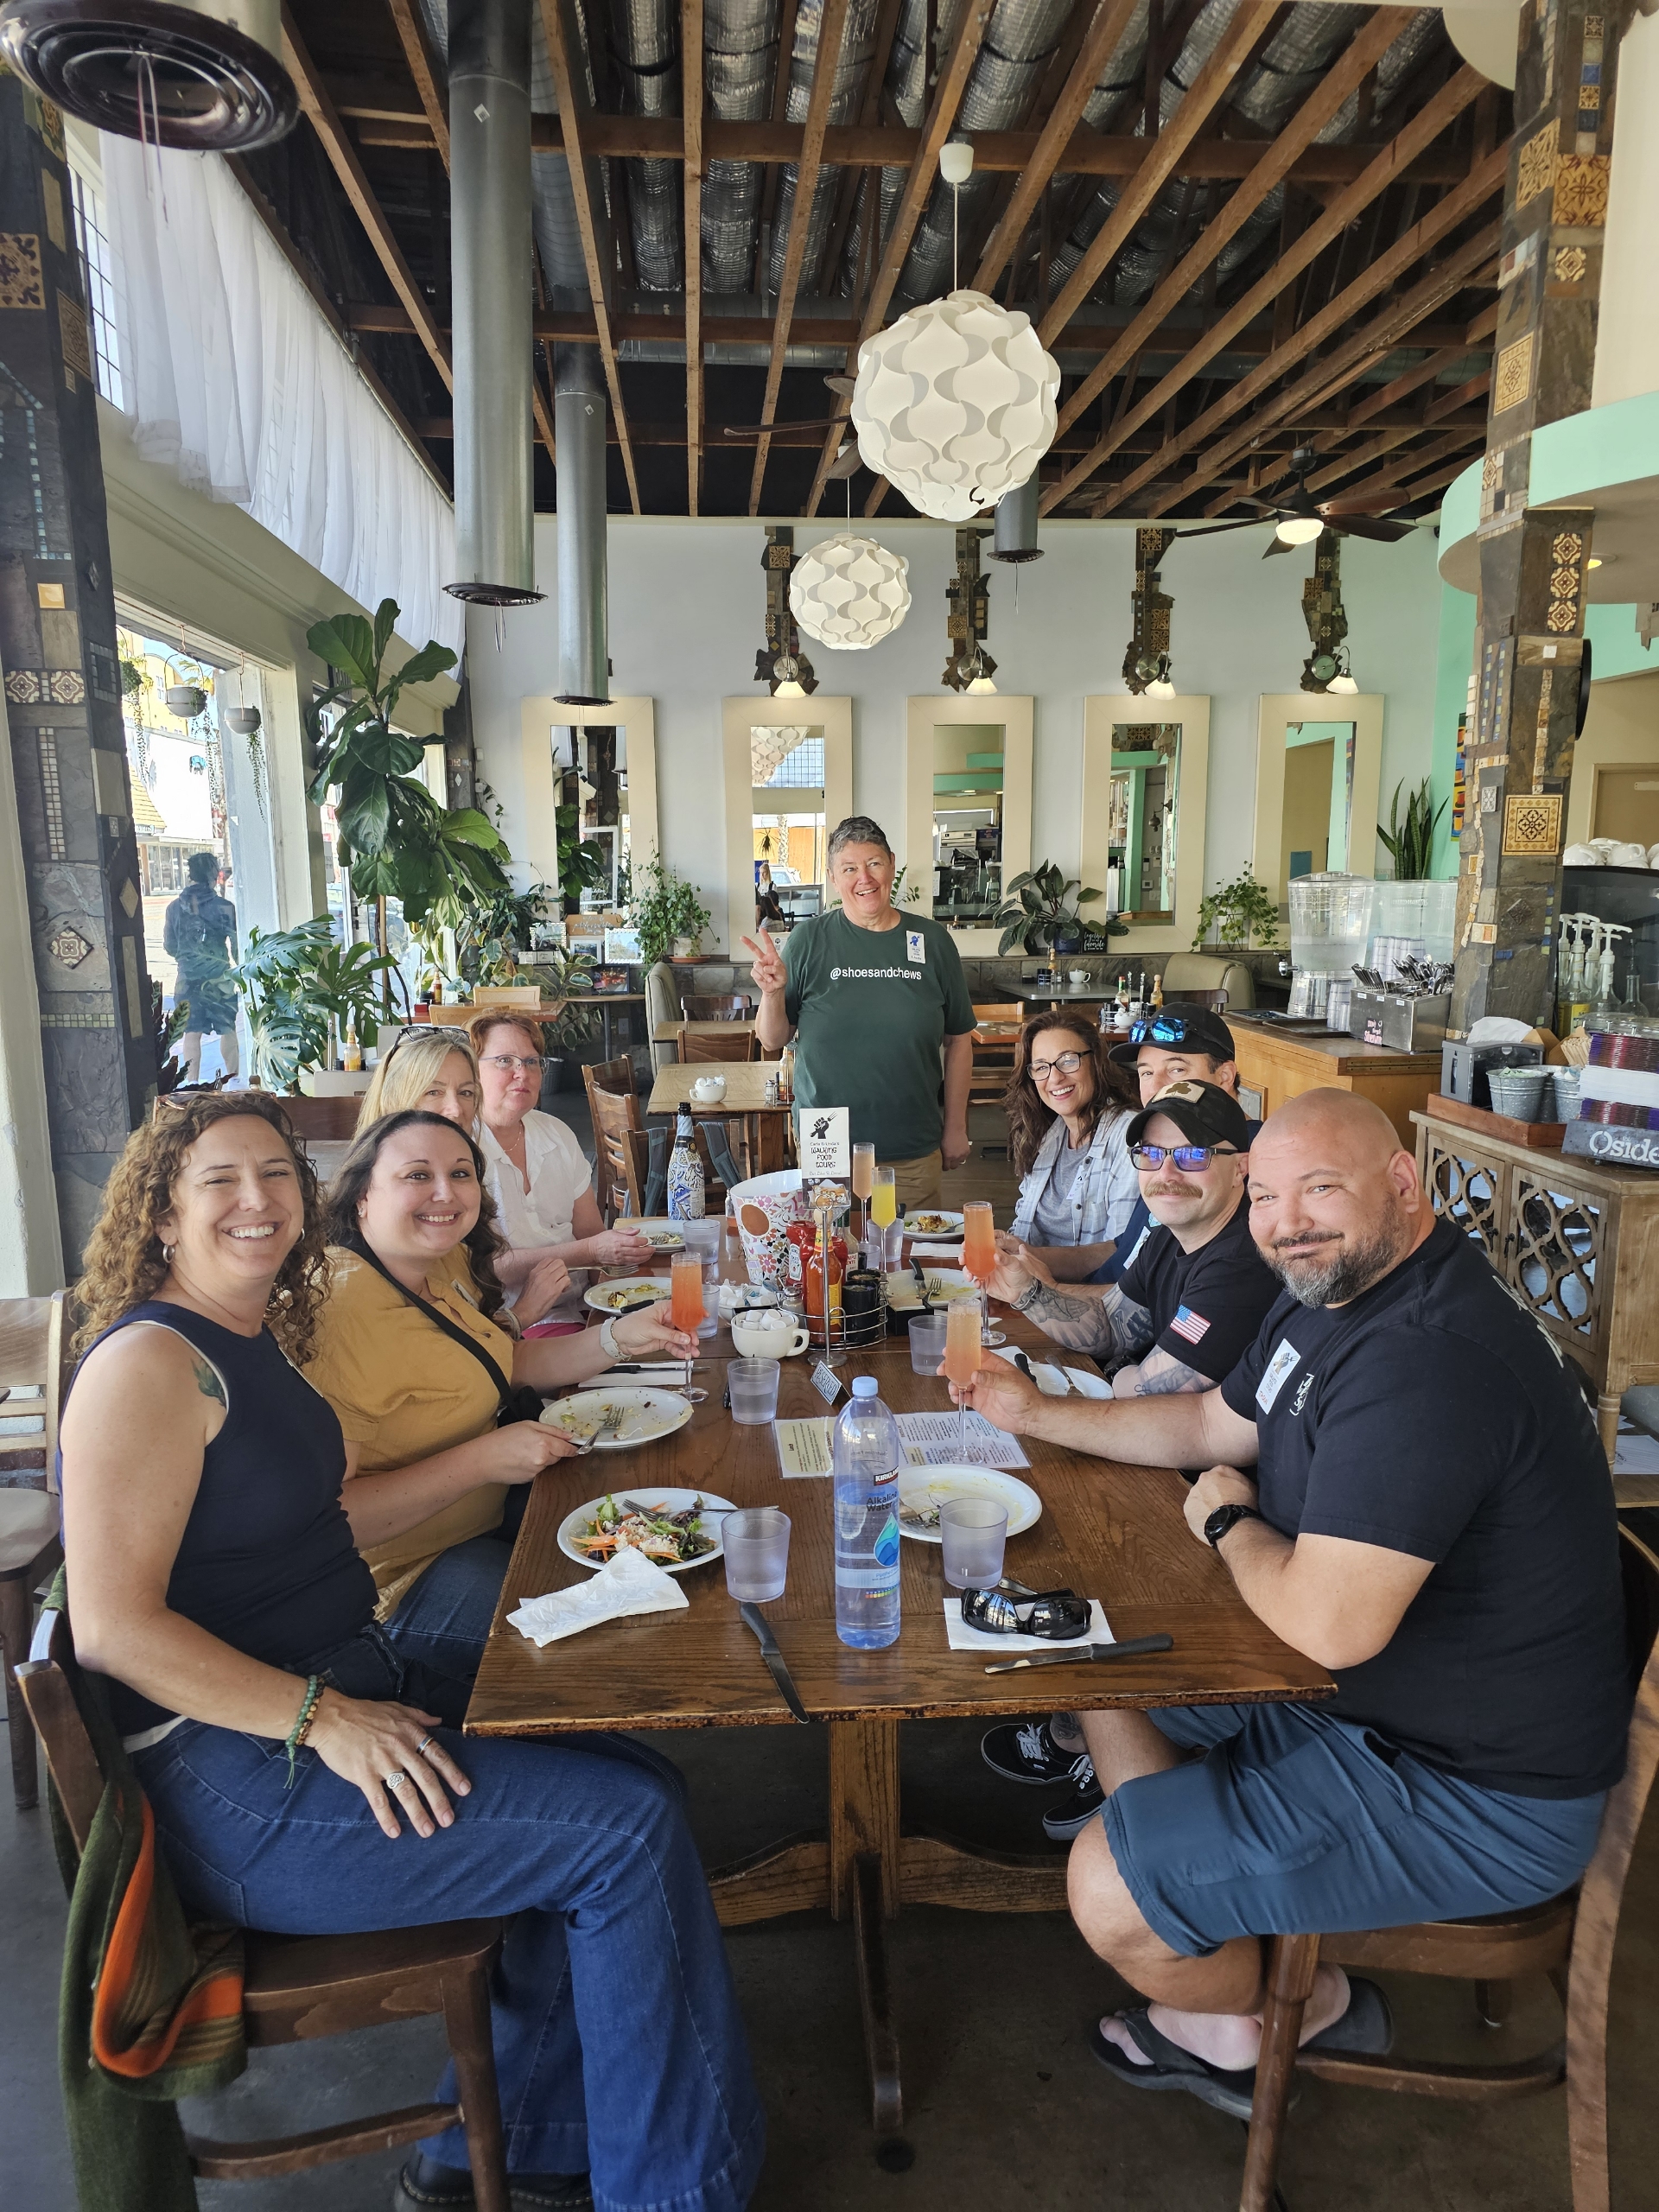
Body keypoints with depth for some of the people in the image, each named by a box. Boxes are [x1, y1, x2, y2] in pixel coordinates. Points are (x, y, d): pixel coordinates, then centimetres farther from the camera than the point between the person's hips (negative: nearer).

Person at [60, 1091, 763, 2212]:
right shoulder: (150, 1363, -17)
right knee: (630, 1831, -14)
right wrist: (321, 1718, -25)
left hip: (347, 1693, 9)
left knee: (632, 1775, 2)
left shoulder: (262, 1341, 12)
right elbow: (111, 1625, -22)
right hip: (231, 1782, -9)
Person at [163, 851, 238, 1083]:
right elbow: (237, 945, -7)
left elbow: (169, 946, 7)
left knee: (191, 1033, 7)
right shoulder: (225, 907, -9)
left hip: (188, 979, 2)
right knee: (228, 1031, 10)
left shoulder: (174, 907, 1)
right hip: (219, 979, -2)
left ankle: (192, 1083, 9)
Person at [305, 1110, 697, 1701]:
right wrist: (481, 1460, -28)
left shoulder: (447, 1266, 0)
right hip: (405, 1581, -9)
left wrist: (621, 1337, -2)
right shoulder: (342, 1309, -28)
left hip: (486, 1516, 9)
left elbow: (514, 1363, 14)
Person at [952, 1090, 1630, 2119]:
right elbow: (1212, 1424, 15)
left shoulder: (1428, 1358, -33)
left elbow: (1326, 1625, -34)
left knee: (1108, 1888, -11)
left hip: (1478, 1793, -10)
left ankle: (1268, 2013, 23)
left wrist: (1228, 1520, -14)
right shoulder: (1335, 1292, 1)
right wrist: (1035, 1412, 10)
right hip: (1365, 1690, 10)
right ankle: (1229, 1993, 27)